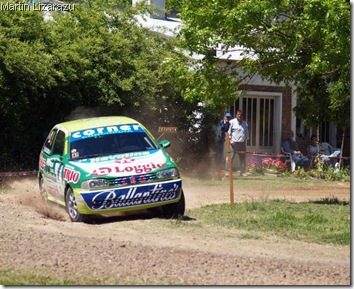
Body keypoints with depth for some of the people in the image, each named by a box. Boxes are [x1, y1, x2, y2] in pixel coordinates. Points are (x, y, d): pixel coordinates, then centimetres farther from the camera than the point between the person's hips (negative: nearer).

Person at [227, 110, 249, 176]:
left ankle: (243, 172, 15)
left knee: (243, 158, 6)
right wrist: (230, 140, -11)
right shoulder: (232, 122, 1)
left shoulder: (245, 123, 16)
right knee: (230, 157, -11)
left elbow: (246, 133, 22)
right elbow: (228, 132, -2)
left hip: (242, 143, 5)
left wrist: (245, 140, 11)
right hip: (234, 143, -5)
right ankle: (227, 171, -10)